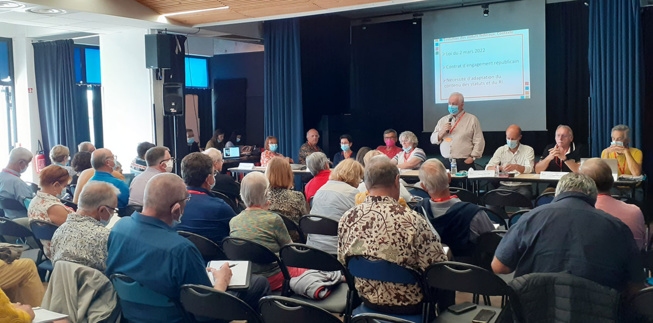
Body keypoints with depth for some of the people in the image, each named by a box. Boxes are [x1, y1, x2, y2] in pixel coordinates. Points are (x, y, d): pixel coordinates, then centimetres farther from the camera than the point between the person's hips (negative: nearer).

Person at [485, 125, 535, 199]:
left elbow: (529, 170, -9)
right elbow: (488, 168, 4)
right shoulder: (501, 150, 12)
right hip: (505, 185, 2)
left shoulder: (528, 150, 5)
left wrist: (516, 167, -31)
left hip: (523, 185, -2)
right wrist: (495, 168, -21)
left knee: (525, 194, -37)